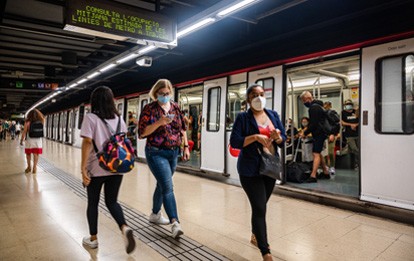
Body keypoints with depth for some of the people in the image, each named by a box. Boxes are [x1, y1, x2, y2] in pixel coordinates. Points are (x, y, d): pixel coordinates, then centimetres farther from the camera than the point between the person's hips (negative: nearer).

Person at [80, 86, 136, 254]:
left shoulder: (90, 118, -7)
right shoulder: (119, 118, 6)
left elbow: (87, 143, -15)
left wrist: (83, 169, -13)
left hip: (97, 168, -3)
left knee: (93, 203, 15)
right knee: (112, 202, 15)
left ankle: (93, 238, 28)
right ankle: (125, 228, -7)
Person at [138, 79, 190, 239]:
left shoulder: (175, 107, 7)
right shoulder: (149, 108, -7)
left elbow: (182, 129, 13)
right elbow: (142, 133, -13)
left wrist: (186, 147, 7)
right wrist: (160, 122, -24)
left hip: (173, 153, 5)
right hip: (156, 153, -5)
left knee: (162, 185, 17)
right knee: (168, 187, -13)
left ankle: (155, 214, 35)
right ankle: (175, 223, -12)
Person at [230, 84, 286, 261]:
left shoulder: (273, 115, 9)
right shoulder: (243, 117, -6)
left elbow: (283, 141, 9)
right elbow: (234, 142, -14)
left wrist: (277, 137, -13)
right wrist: (255, 137, -23)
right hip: (251, 169, -5)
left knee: (260, 206, 19)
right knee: (259, 208, -6)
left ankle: (255, 236, 41)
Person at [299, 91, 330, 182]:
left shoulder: (314, 107, -17)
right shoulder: (317, 105, 16)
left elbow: (313, 124, -21)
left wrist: (305, 133, -12)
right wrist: (307, 129, 14)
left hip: (319, 133, -11)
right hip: (321, 133, 11)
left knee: (316, 154, -13)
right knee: (318, 153, 16)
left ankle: (313, 176, -15)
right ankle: (326, 172, 24)